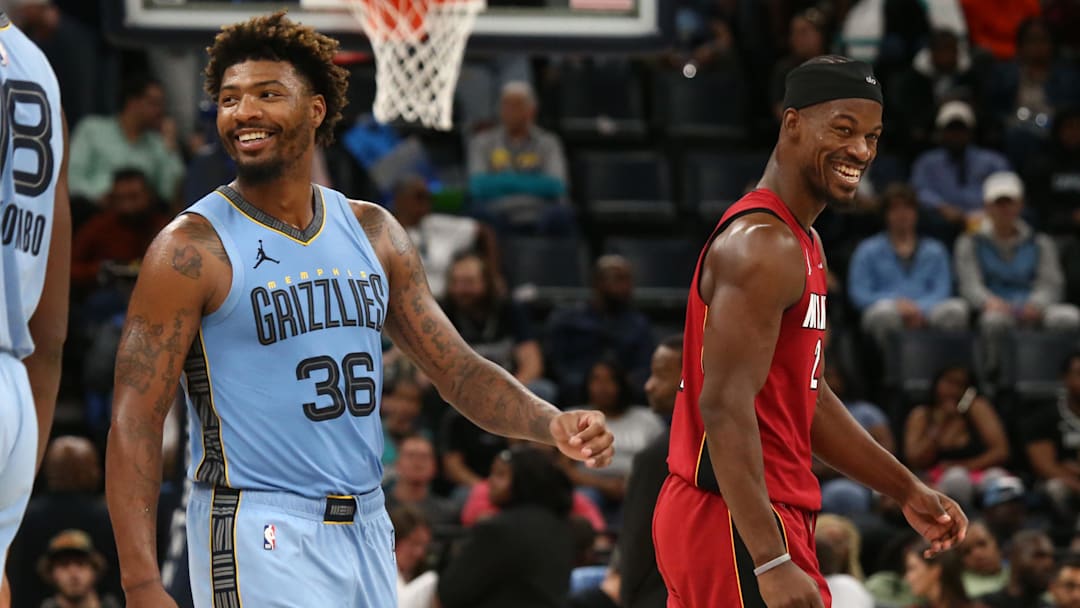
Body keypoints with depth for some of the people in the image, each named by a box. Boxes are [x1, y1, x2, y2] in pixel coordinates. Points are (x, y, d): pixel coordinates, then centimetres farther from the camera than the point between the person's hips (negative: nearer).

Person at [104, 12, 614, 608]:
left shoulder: (373, 233, 10)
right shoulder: (192, 250, -8)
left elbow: (458, 370, 14)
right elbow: (135, 422, -12)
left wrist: (552, 425, -6)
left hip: (366, 530, 6)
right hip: (259, 535, -6)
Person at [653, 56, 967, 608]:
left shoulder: (800, 244, 17)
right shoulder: (763, 246, -16)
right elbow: (725, 407, -24)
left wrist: (906, 491, 22)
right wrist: (772, 562, -29)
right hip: (739, 523, -11)